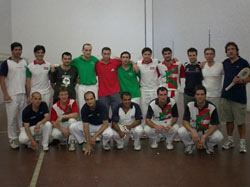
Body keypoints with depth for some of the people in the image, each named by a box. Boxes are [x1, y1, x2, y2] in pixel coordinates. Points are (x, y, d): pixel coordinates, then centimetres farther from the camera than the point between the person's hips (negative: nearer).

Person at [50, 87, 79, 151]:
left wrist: (62, 116, -33)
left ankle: (72, 142, -18)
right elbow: (53, 122, -10)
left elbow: (76, 115, -26)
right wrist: (63, 129, -24)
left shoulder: (72, 102, -12)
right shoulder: (54, 107, -9)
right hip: (60, 126, 1)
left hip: (70, 125, 0)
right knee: (55, 134, -31)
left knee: (72, 120, -35)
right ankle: (61, 139, 9)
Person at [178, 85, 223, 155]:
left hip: (207, 131, 0)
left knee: (219, 136, -30)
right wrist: (193, 132, -36)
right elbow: (185, 121, -15)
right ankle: (190, 145, 4)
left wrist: (204, 137, -28)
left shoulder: (212, 107, -16)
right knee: (181, 131, -29)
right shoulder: (189, 105, -13)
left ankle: (209, 146, 6)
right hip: (192, 129, 1)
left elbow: (214, 125, -14)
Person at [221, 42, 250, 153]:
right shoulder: (225, 63, 11)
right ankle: (230, 140, 23)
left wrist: (241, 81, -23)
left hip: (239, 96, -4)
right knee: (229, 120, 11)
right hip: (226, 95, 5)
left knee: (240, 121, 1)